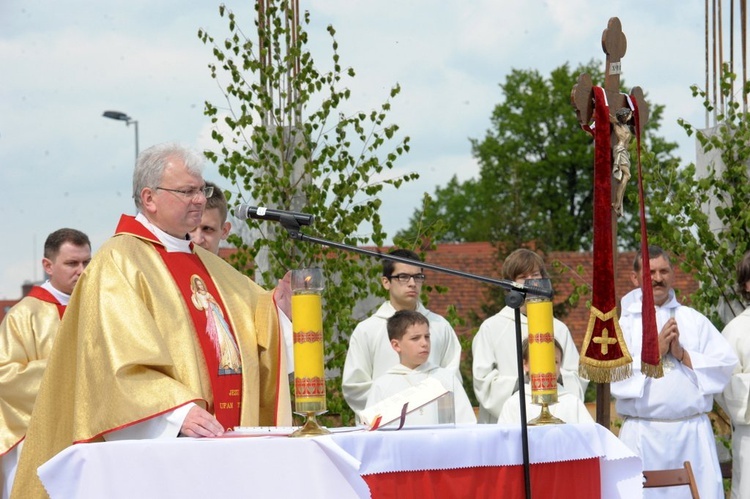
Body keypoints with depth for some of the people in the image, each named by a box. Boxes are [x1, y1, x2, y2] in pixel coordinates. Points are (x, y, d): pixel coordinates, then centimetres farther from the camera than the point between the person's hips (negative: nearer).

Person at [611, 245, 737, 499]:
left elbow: (727, 364, 4)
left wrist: (683, 355, -6)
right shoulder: (624, 323, 7)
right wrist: (655, 352, -9)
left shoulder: (695, 320, 13)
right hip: (644, 436, -2)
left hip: (693, 432, 2)